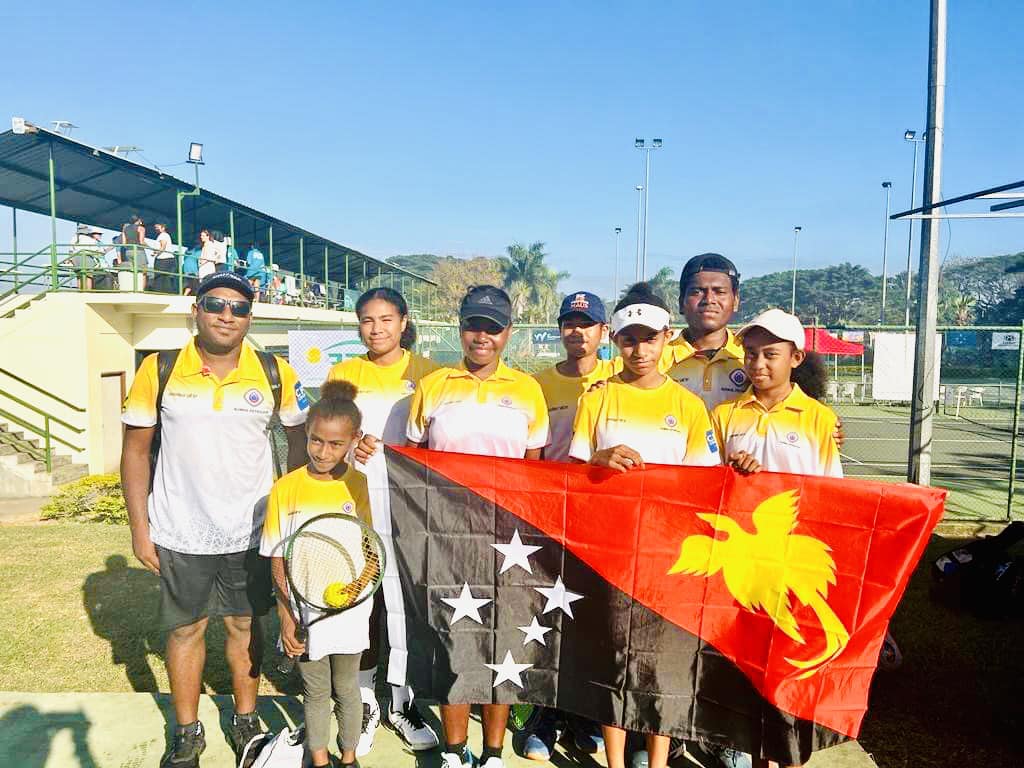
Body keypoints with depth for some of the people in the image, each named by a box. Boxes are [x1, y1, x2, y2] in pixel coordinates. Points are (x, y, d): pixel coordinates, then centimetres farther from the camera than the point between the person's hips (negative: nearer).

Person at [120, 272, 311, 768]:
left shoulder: (276, 373, -4)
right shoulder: (158, 370, -5)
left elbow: (300, 439, 5)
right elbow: (135, 450, 0)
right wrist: (139, 528, -2)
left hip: (251, 532, 0)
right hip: (180, 535, 0)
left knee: (245, 625, 13)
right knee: (185, 629, 13)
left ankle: (246, 721, 33)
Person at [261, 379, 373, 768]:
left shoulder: (362, 485, -8)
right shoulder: (285, 488, -7)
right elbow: (278, 561, -3)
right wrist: (285, 616, -7)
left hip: (348, 610, 0)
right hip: (303, 610, 0)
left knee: (347, 689, 17)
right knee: (315, 691, 16)